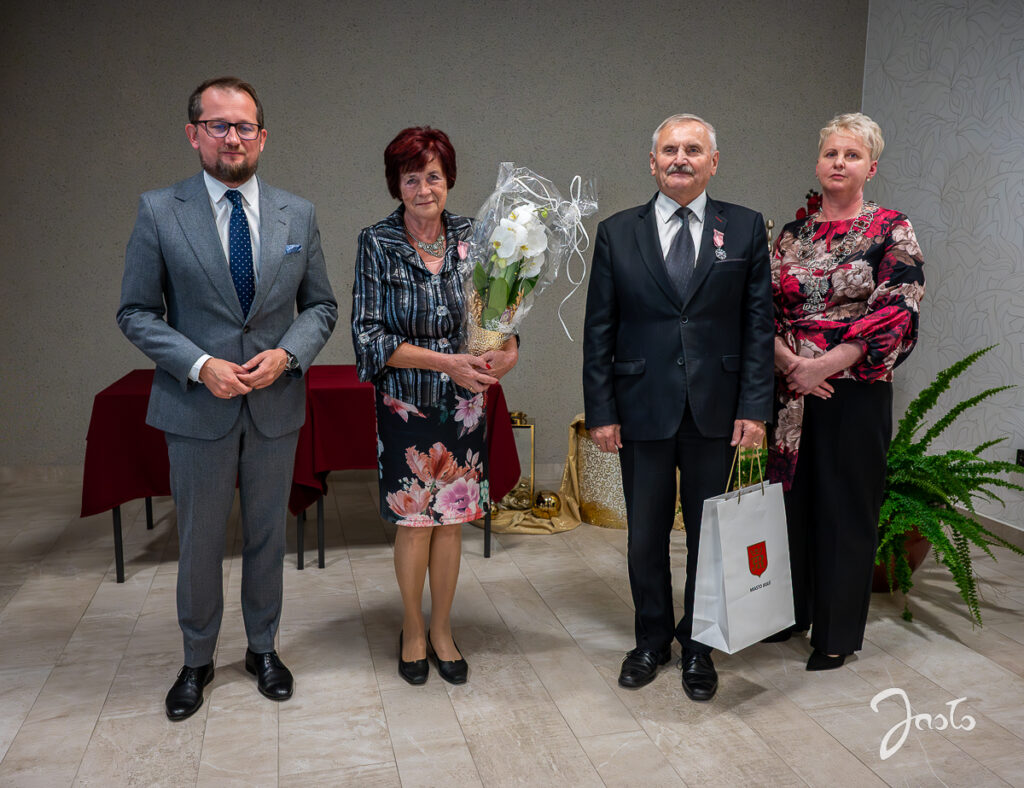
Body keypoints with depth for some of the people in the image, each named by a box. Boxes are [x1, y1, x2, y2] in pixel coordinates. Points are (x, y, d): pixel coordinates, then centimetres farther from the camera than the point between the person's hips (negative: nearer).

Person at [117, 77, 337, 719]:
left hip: (276, 403, 2)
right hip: (197, 407, -2)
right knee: (199, 542, 11)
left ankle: (263, 648, 35)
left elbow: (321, 306, 7)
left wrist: (286, 353, -12)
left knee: (268, 534, 15)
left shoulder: (298, 215, 3)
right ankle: (197, 661, 32)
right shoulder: (159, 213, -4)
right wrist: (200, 365, -16)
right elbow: (136, 312, -2)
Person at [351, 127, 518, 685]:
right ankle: (413, 630, 28)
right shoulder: (377, 243, -8)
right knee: (414, 521, 5)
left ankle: (442, 631, 28)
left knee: (452, 519, 10)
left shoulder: (470, 236, 1)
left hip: (463, 403, 3)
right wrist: (445, 362, -20)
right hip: (406, 403, -2)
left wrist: (507, 346, -14)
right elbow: (369, 333, -12)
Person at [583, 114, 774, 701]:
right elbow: (599, 331, 2)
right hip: (642, 409, 0)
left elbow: (759, 324, 1)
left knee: (708, 532, 12)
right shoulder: (617, 233, 3)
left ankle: (699, 647, 30)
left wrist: (755, 407, -6)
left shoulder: (746, 229, 3)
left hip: (715, 410, 0)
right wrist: (601, 411, -3)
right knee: (646, 534, 11)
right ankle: (652, 640, 31)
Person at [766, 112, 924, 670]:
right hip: (792, 392, 4)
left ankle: (838, 634, 21)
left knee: (846, 507, 5)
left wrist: (822, 366, -16)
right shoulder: (793, 234, 10)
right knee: (792, 497, 12)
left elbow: (896, 315, -11)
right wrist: (790, 364, -11)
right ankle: (790, 611, 31)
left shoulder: (892, 230, -2)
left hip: (855, 390, -4)